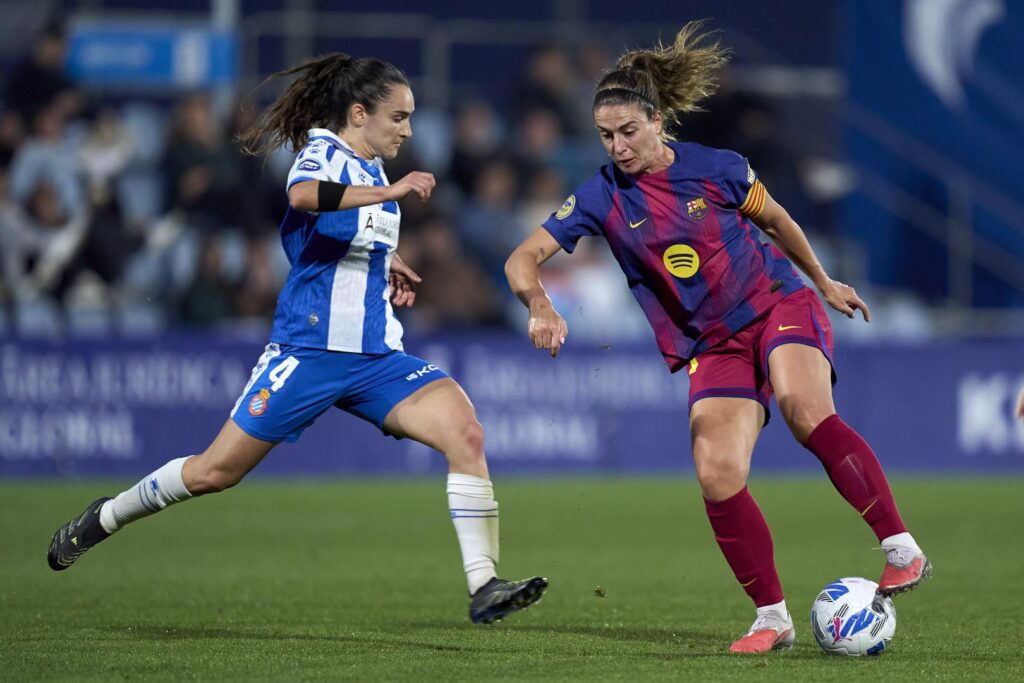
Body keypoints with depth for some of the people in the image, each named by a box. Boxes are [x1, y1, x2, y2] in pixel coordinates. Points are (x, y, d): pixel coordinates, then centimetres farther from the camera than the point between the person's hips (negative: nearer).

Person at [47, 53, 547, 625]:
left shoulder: (372, 170, 15)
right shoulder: (324, 154, -9)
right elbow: (303, 196, -36)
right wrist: (390, 192, -42)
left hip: (375, 357, 7)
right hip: (310, 349, -7)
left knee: (465, 432, -16)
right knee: (214, 472, 1)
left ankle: (484, 588, -19)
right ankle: (105, 518, 27)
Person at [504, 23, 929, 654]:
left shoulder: (717, 170, -8)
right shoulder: (602, 197, -6)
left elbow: (775, 219, 11)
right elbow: (524, 258, -7)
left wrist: (824, 282, 22)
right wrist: (540, 306, -29)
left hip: (779, 304, -2)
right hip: (712, 347, 3)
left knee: (803, 407, -33)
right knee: (717, 478, -17)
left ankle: (902, 549, -30)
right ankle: (773, 617, -2)